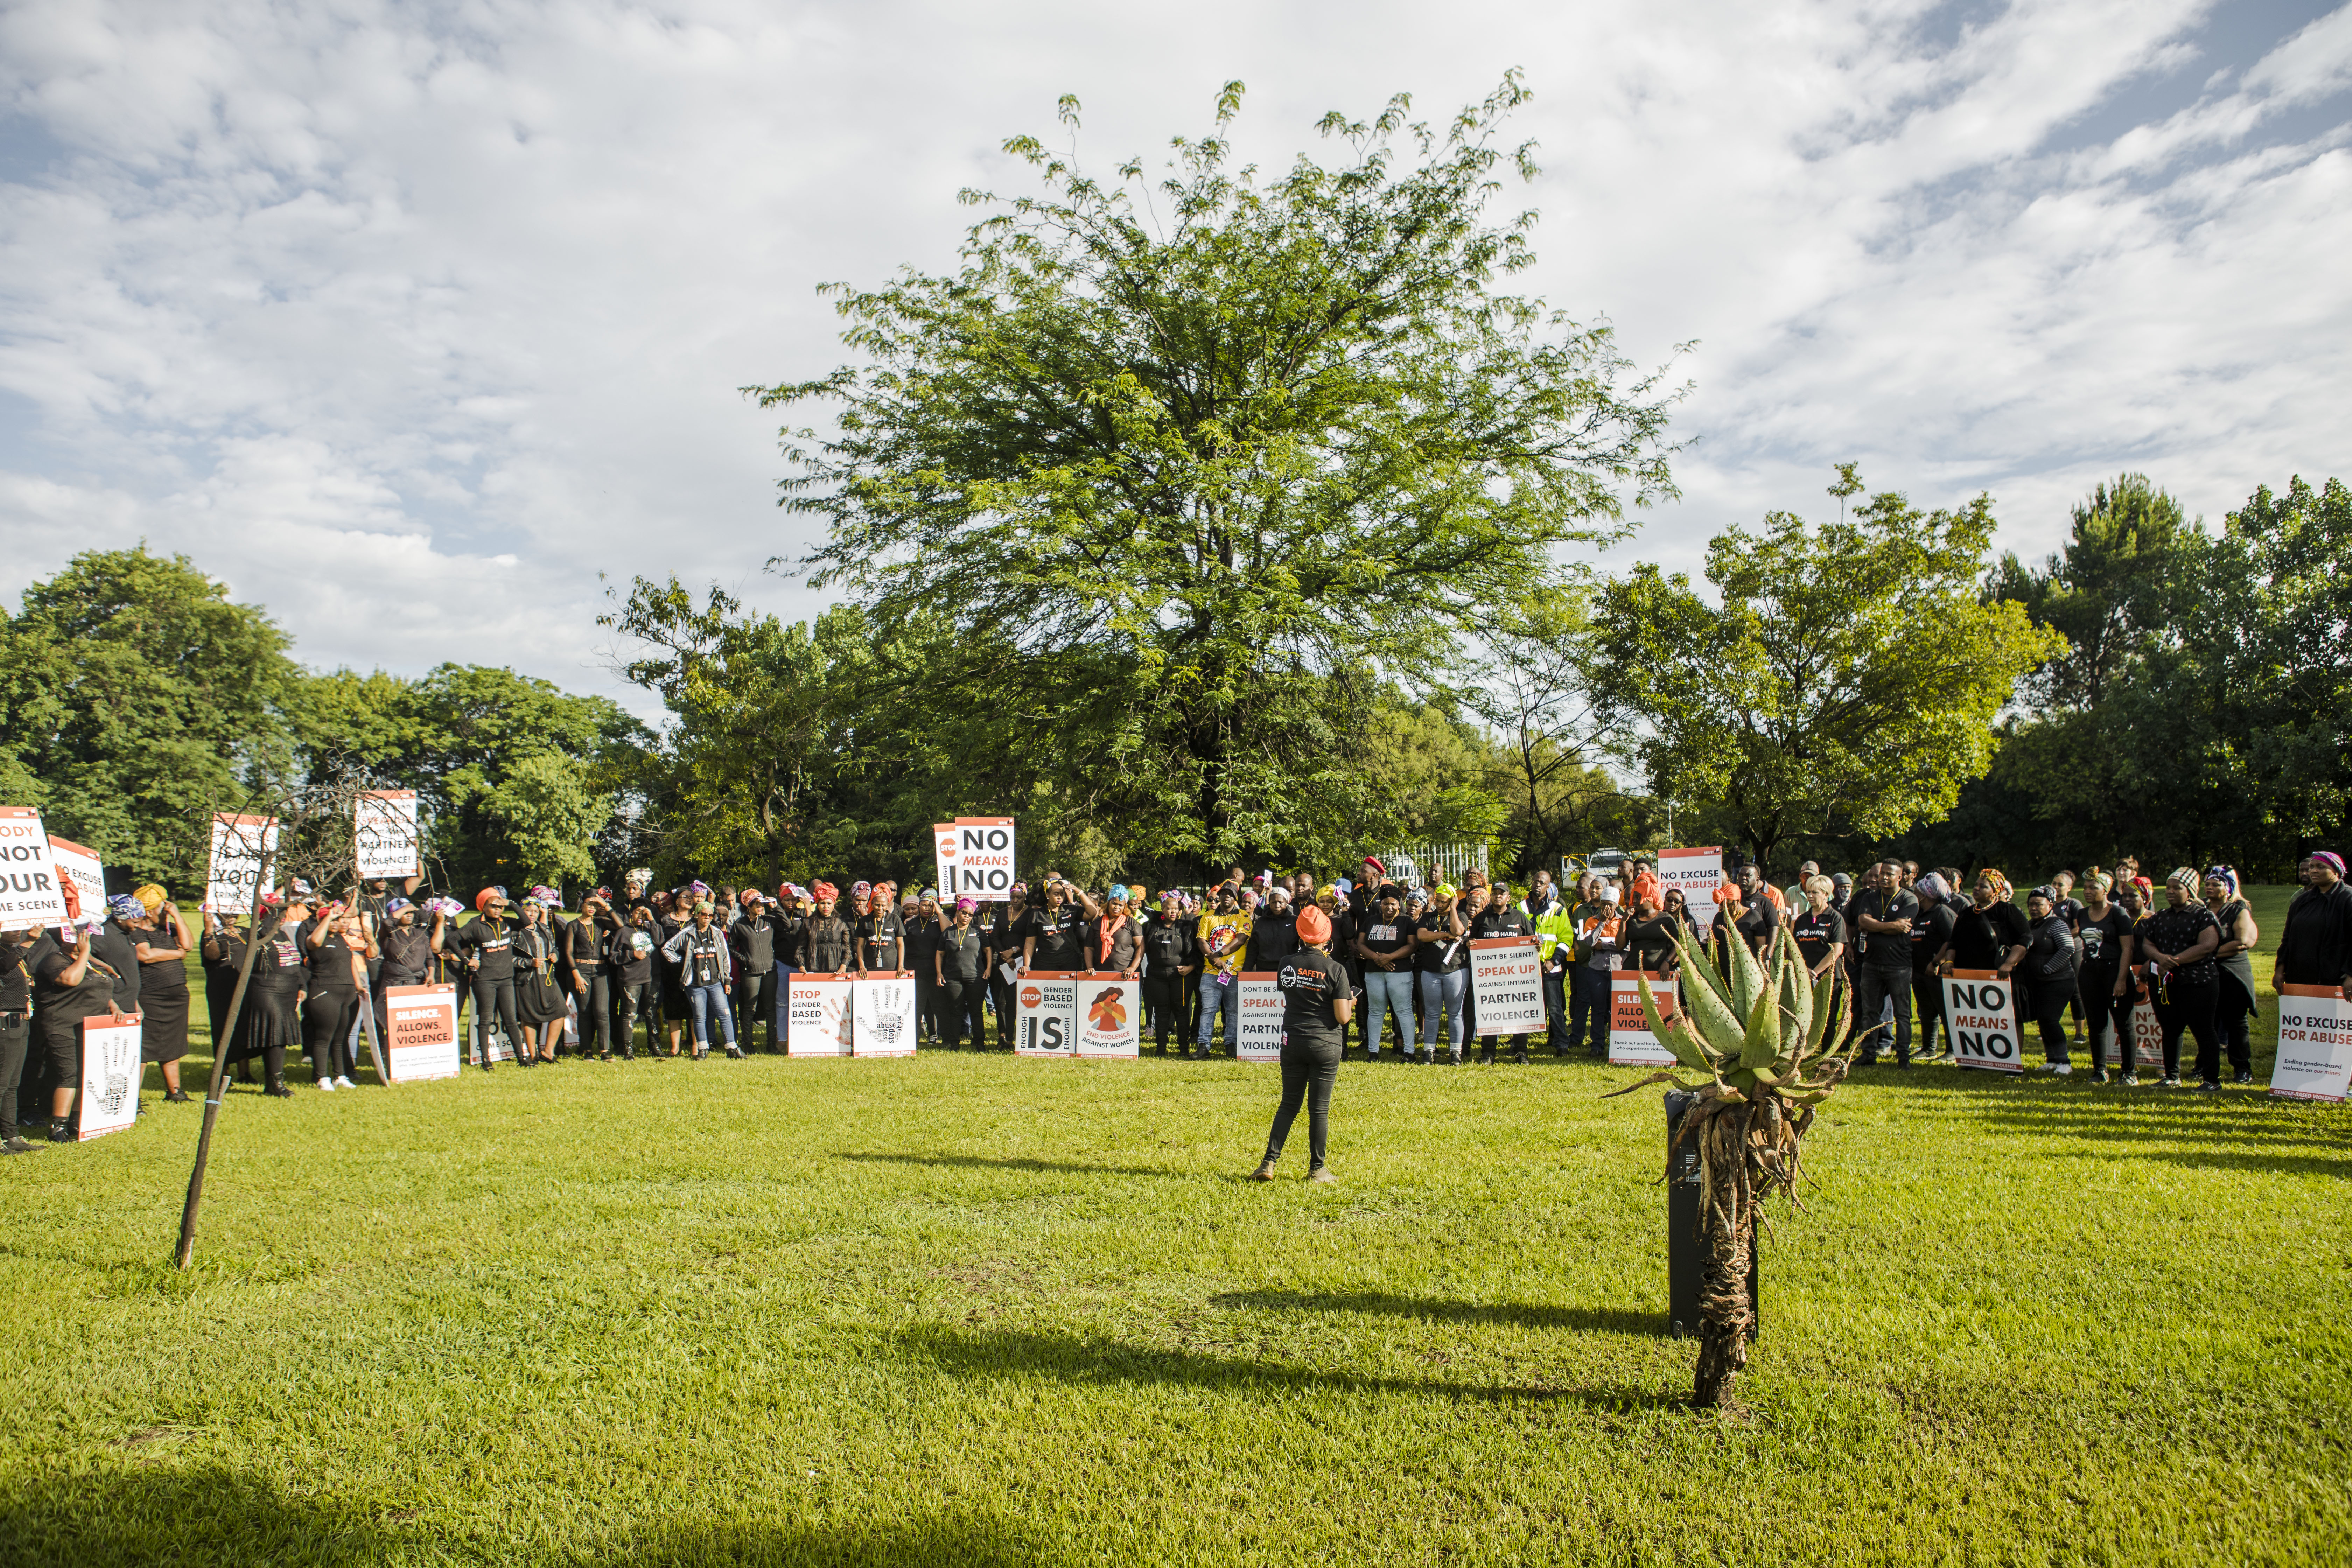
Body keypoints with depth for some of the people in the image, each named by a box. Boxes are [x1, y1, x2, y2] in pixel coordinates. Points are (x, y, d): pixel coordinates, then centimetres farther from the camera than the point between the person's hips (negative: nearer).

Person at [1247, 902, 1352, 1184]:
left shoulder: (1287, 965, -1)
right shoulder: (1335, 970, -12)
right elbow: (1342, 1016, -12)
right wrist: (1351, 1004, 8)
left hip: (1292, 1042, 3)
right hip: (1325, 1044, -3)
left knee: (1289, 1103, 13)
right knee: (1319, 1108, 6)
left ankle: (1269, 1163, 6)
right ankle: (1317, 1169, 14)